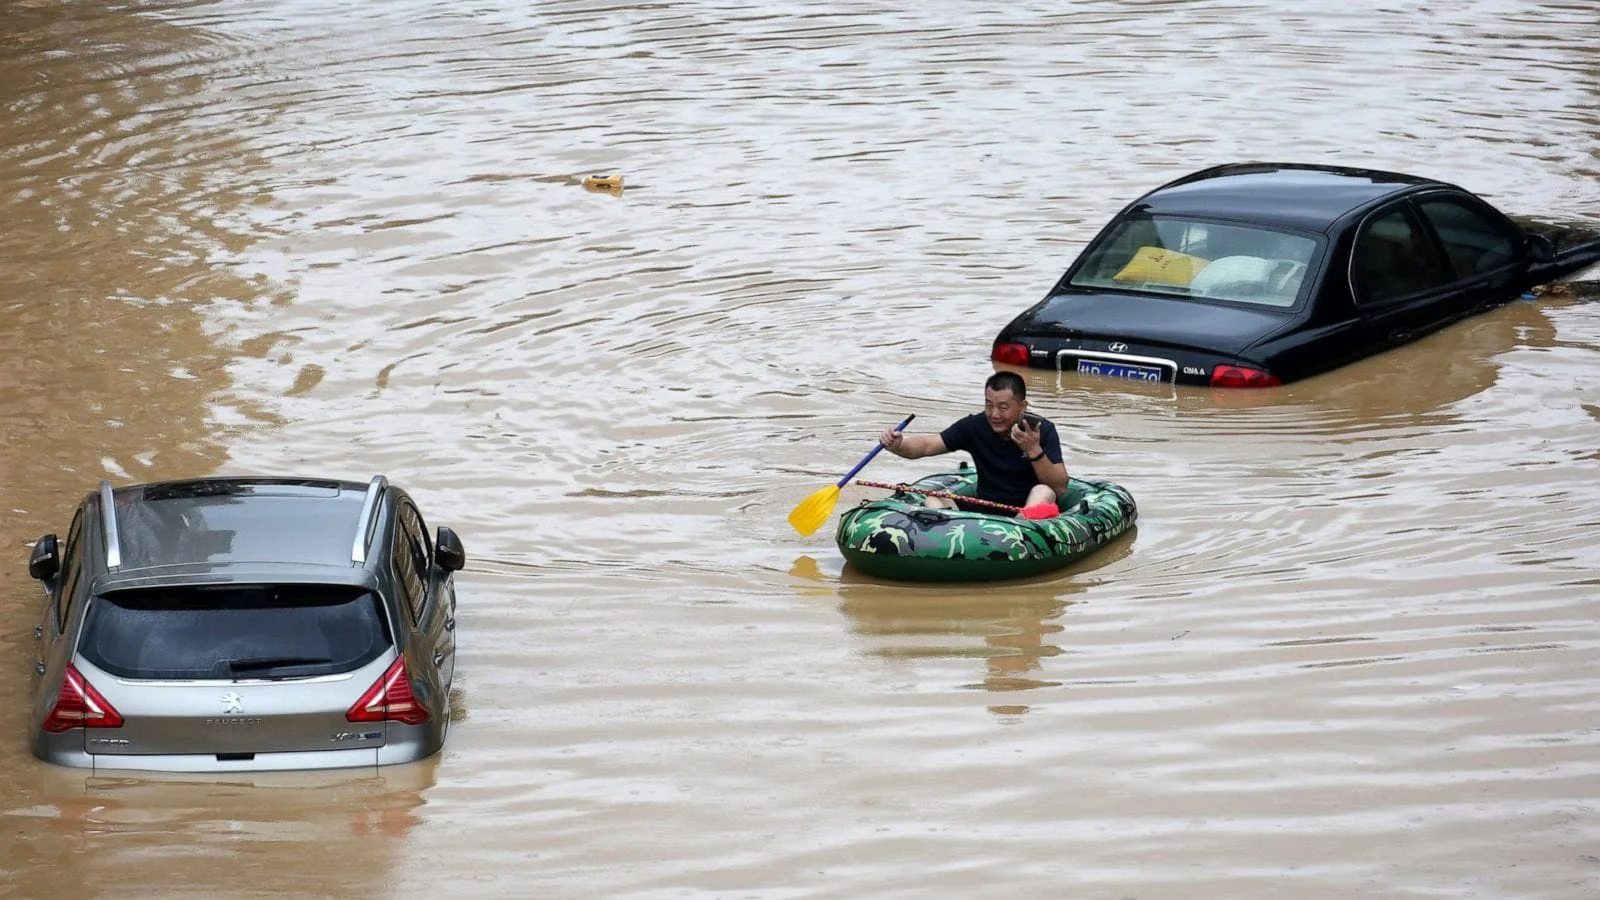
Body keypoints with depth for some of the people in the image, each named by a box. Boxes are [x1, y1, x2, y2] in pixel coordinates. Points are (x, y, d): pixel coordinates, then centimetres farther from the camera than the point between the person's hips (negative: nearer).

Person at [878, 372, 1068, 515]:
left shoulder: (1043, 430, -6)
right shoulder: (975, 426, 1)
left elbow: (1059, 488, -13)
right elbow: (926, 445, -2)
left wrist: (1034, 451, -27)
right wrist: (897, 445, -23)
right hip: (984, 511, 3)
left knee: (1043, 492, -33)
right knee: (934, 500, -16)